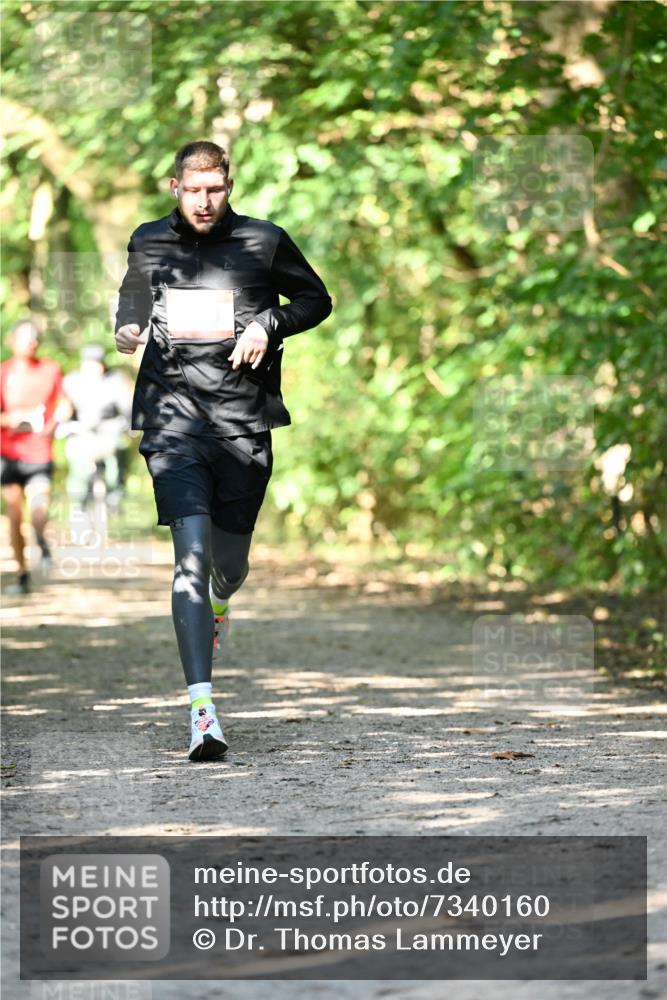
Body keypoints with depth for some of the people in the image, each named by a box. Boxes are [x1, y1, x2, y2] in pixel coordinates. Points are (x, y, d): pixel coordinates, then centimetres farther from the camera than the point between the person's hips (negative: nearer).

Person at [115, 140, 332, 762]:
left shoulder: (263, 242, 1)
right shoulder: (148, 244, 7)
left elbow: (316, 299, 14)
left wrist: (268, 325, -5)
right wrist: (127, 330, 4)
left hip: (244, 421, 1)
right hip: (174, 414, -1)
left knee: (230, 563, 11)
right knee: (191, 553, -16)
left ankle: (218, 604, 53)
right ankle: (201, 706, -21)